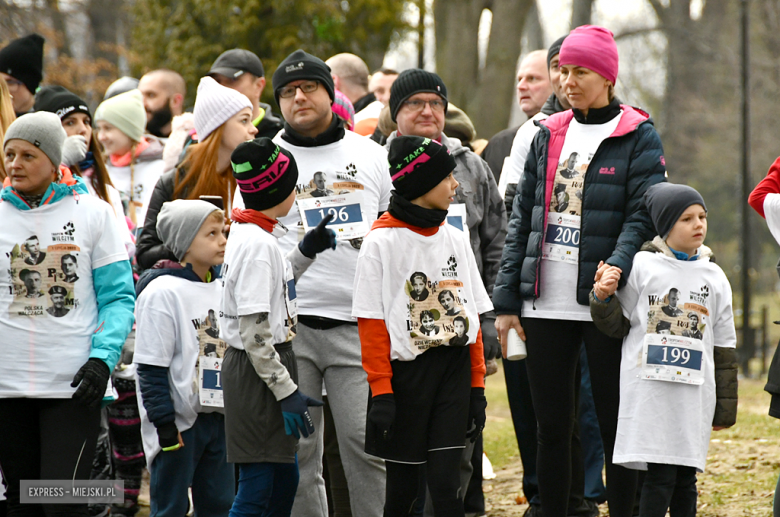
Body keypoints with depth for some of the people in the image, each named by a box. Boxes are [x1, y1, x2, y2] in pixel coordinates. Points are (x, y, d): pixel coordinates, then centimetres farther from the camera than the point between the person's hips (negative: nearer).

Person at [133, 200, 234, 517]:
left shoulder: (220, 290, 10)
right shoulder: (162, 293, -13)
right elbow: (151, 369, -15)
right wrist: (164, 424, -18)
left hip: (218, 417, 7)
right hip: (178, 423, -7)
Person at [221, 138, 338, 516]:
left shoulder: (252, 234, 10)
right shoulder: (257, 244, -20)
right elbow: (254, 331, -23)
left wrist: (306, 252, 20)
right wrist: (287, 391, -21)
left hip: (269, 363, 10)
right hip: (256, 370, -10)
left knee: (285, 479, 17)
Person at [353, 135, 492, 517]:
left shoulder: (455, 239, 9)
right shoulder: (381, 242, -5)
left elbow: (472, 317, 12)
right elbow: (371, 324, -7)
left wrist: (477, 385, 8)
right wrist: (381, 391, -13)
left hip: (453, 370, 3)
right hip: (405, 371, -3)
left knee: (445, 485, -6)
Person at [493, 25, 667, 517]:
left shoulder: (637, 136, 0)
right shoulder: (550, 135, 13)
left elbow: (644, 215, -10)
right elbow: (523, 218, 14)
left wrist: (616, 270, -27)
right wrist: (507, 300, 8)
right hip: (546, 305, 4)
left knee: (616, 425, -1)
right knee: (551, 427, 6)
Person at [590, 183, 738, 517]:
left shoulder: (713, 277, 11)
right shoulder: (643, 266, 2)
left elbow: (724, 348, 13)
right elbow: (617, 325, 9)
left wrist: (725, 407, 12)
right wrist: (603, 298, -11)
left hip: (694, 396, 3)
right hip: (649, 392, -3)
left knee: (684, 477, 3)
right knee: (660, 474, -9)